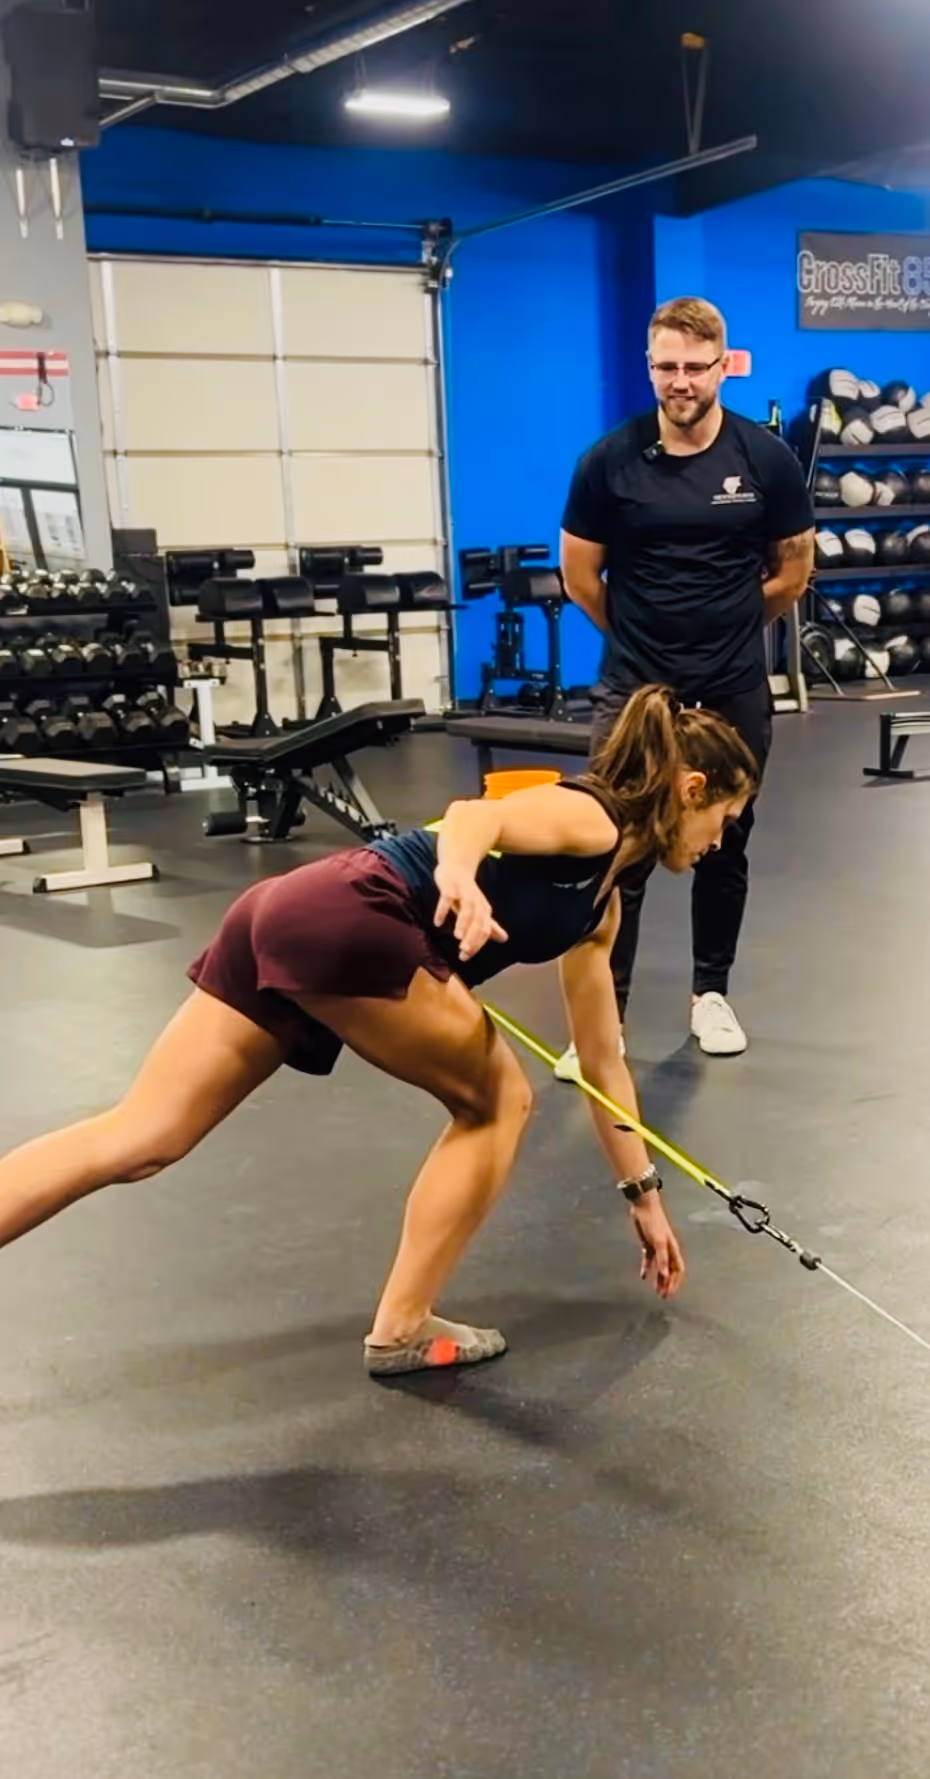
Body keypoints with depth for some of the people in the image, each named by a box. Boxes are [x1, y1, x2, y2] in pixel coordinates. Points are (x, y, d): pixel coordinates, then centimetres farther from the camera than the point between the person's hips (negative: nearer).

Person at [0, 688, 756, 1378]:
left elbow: (602, 1059, 31)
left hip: (292, 915, 9)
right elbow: (474, 815, -19)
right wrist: (458, 873, -43)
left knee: (135, 1139, 4)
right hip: (341, 920, -9)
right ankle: (401, 1331, 14)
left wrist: (644, 1193, 35)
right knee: (497, 1100, 7)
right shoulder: (589, 818, 1)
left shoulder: (600, 903, 27)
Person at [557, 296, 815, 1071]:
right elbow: (580, 575, 3)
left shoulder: (766, 456, -6)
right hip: (636, 686, -1)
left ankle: (712, 994, 28)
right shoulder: (609, 461, -8)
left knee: (725, 846, 11)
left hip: (735, 689, 2)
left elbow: (793, 569, 7)